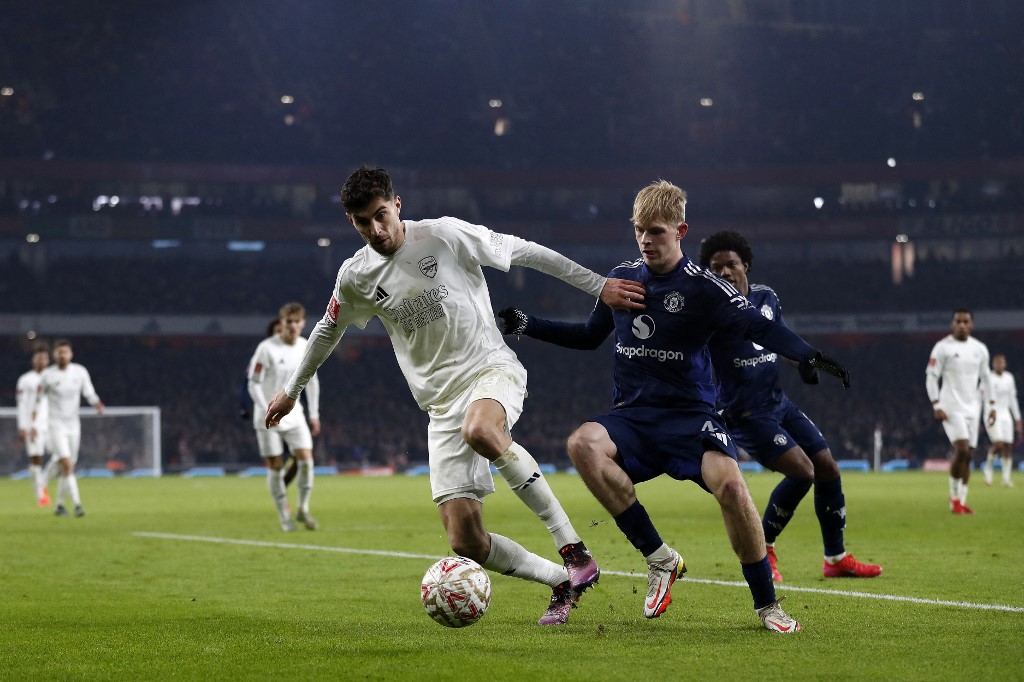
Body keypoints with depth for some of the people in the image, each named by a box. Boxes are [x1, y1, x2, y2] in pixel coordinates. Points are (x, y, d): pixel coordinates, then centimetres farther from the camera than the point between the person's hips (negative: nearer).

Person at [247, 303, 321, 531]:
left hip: (294, 415, 4)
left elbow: (312, 380, 15)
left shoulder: (306, 348, 2)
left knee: (306, 458, -11)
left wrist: (314, 414, 14)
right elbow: (253, 384, -12)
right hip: (267, 417, -4)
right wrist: (268, 412, -21)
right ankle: (284, 517, 10)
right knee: (275, 466, -1)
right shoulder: (267, 348, -14)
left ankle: (303, 509, 5)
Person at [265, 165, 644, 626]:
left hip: (492, 369, -4)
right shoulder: (356, 277, 5)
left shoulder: (445, 235, -7)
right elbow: (328, 330, 25)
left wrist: (598, 285, -4)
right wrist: (292, 390, 35)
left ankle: (573, 548, -34)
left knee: (479, 430, -42)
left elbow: (524, 252, -2)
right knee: (466, 543, -10)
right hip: (442, 405, 4)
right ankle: (563, 583, 12)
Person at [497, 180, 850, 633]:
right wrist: (527, 326, 19)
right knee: (582, 444, -31)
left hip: (689, 414, -3)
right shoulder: (622, 278, 10)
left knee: (730, 484, -31)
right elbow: (589, 336, 26)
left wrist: (805, 355, -34)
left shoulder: (702, 287, -5)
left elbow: (758, 326, -16)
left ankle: (767, 605, -10)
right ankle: (659, 558, -20)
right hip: (631, 417, 4)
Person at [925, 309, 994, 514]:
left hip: (972, 408, 5)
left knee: (968, 454, 4)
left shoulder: (980, 349, 10)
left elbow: (985, 378, 19)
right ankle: (954, 496, -4)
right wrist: (937, 405, -12)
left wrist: (991, 404, 13)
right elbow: (931, 376, -5)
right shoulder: (943, 347, -5)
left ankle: (961, 501, 10)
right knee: (962, 449, -18)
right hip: (951, 408, -5)